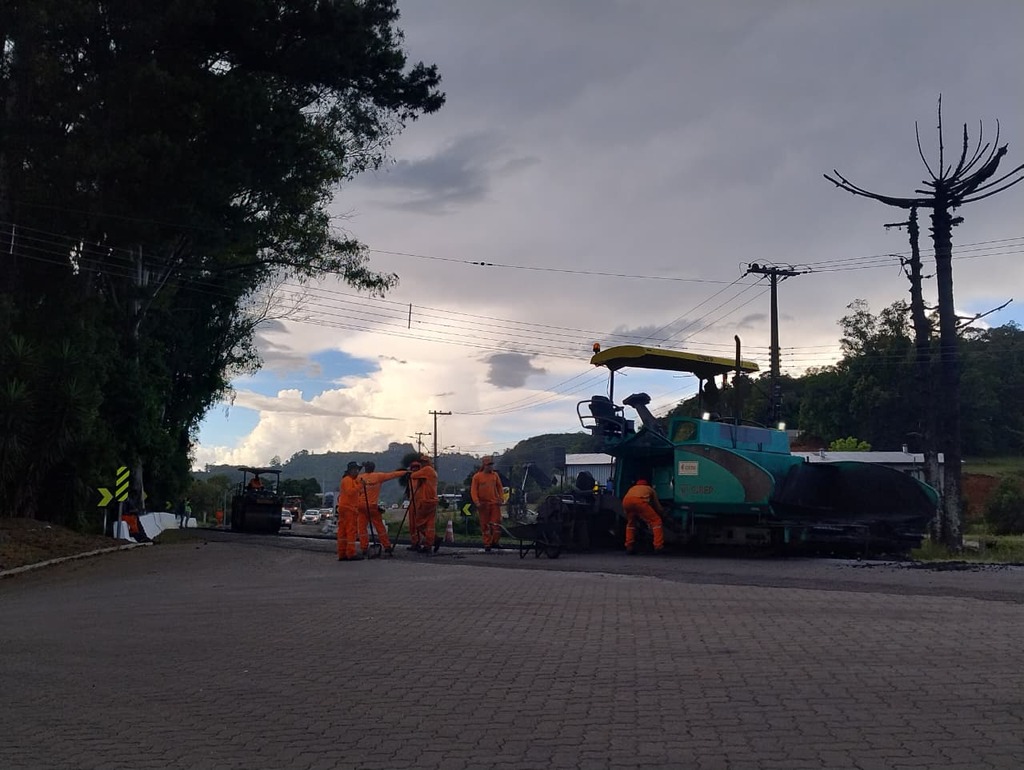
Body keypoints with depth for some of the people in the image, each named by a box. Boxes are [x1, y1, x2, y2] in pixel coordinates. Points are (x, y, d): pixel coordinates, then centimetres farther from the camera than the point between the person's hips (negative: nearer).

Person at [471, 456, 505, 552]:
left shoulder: (495, 475, 8)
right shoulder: (477, 476, -2)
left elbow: (499, 488, 13)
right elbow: (473, 490, -3)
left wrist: (500, 498, 0)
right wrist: (477, 502, -14)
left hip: (495, 503, 2)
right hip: (483, 504, -2)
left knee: (497, 523, -4)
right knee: (485, 525, 3)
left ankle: (495, 541, 11)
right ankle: (487, 544, 11)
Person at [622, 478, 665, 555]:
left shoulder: (632, 488, 46)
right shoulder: (650, 489, 39)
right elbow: (658, 507, 42)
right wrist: (662, 512, 64)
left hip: (626, 500, 4)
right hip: (639, 501, -4)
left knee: (630, 523, 29)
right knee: (656, 521, 8)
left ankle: (629, 547, 23)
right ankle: (658, 547, 0)